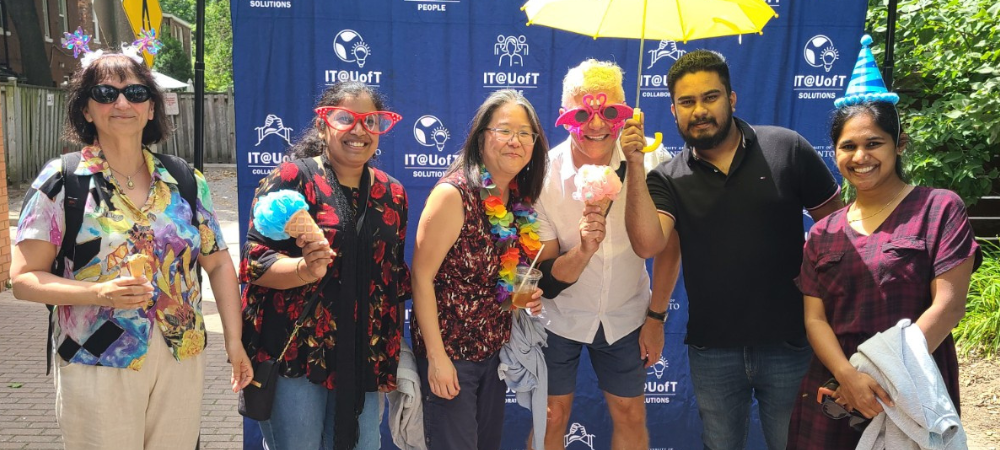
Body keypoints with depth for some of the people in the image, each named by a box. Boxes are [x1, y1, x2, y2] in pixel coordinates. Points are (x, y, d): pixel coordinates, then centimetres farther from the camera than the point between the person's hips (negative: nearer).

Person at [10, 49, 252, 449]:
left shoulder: (186, 181, 5)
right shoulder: (60, 181, -4)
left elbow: (219, 264, 11)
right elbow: (23, 279, -5)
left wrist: (234, 339, 3)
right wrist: (99, 293, -21)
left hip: (182, 361, 3)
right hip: (98, 366, -3)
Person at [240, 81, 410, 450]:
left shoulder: (392, 193, 10)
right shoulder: (292, 177, -5)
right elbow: (255, 261, -10)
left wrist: (390, 361, 15)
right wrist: (305, 269, -29)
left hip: (364, 361, 5)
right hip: (294, 357, -4)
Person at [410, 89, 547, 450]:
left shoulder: (519, 199, 2)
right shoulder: (454, 193, -18)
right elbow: (422, 276, -18)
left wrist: (528, 295, -3)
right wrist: (436, 356, -20)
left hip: (495, 349, 7)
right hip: (450, 351, -7)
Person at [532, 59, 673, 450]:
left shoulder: (650, 159, -19)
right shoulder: (544, 176, -21)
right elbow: (546, 280, -19)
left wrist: (657, 315, 0)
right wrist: (583, 249, -38)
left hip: (624, 316, 1)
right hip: (558, 318, -1)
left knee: (631, 418, 13)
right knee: (552, 418, 8)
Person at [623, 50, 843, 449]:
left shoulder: (787, 149, -5)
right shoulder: (668, 179, -3)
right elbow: (649, 244, -20)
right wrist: (635, 166, -24)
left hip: (788, 341, -1)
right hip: (712, 349, 1)